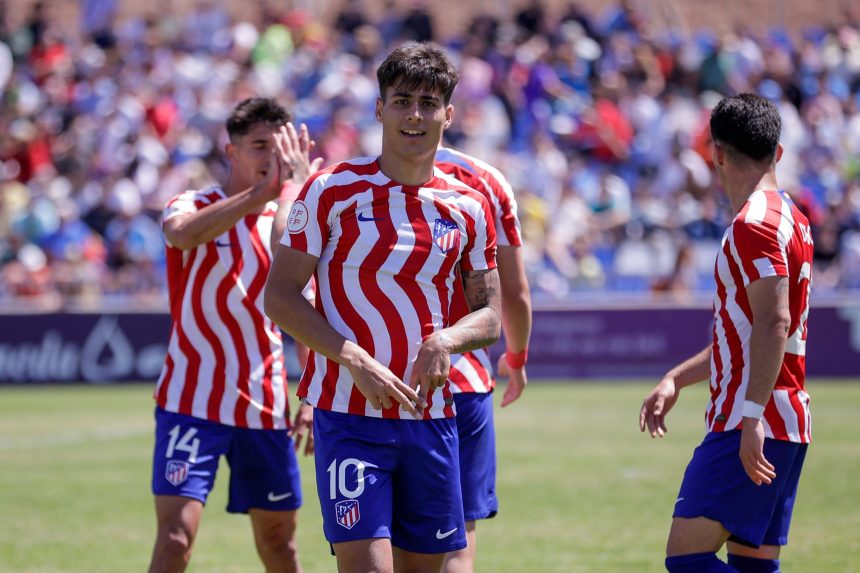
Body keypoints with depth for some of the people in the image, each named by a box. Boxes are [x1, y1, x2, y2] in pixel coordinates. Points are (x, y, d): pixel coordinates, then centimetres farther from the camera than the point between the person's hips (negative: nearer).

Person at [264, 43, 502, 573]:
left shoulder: (469, 207, 7)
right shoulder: (334, 191, -4)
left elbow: (490, 315, 12)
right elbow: (280, 295, -4)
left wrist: (446, 340, -11)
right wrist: (354, 359, -17)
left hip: (432, 417, 4)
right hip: (350, 414, -4)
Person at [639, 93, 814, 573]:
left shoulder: (755, 223, -12)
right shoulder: (790, 218, 20)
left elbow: (773, 323, -23)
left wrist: (752, 415, -27)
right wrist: (675, 380, 26)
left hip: (754, 428, -10)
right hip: (788, 428, 10)